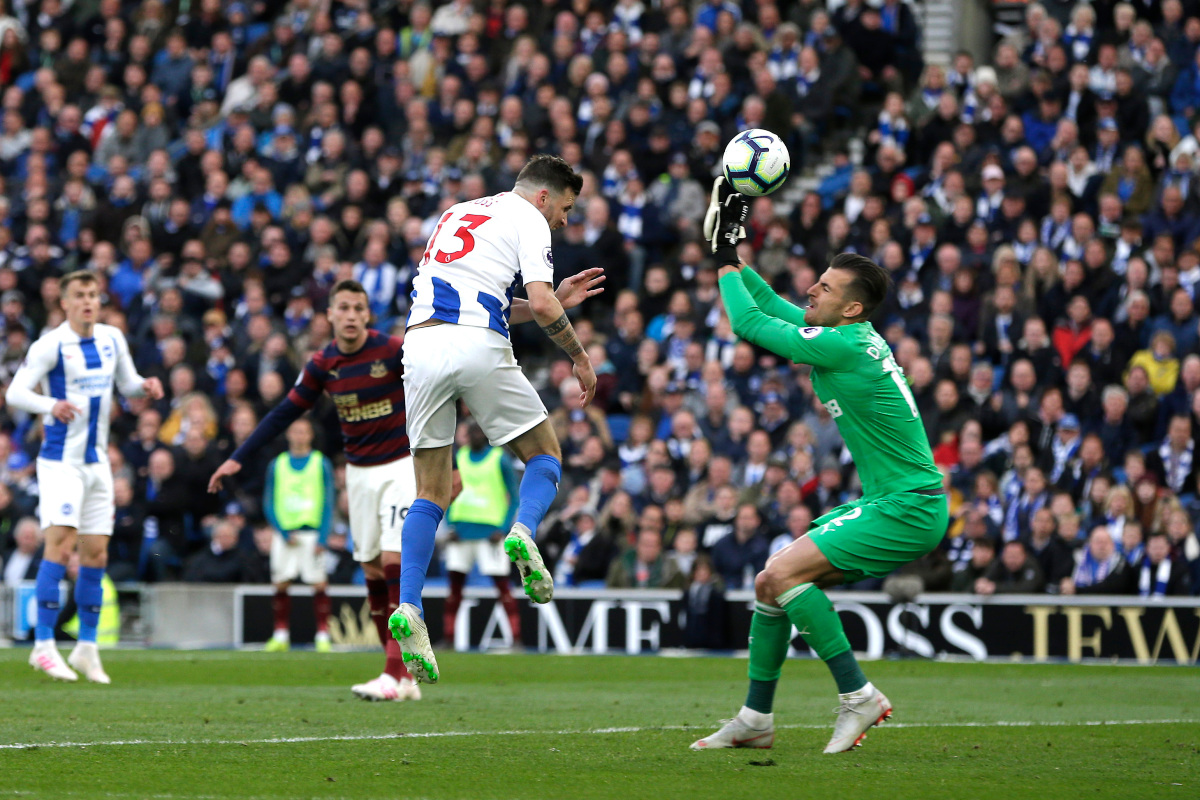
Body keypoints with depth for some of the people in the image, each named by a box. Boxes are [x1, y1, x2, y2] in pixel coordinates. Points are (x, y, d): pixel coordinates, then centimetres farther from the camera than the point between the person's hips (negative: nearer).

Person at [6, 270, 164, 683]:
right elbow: (15, 392, -17)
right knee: (61, 543, -17)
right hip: (61, 459, -6)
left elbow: (127, 383, 21)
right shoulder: (51, 344, -11)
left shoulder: (112, 339, 7)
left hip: (97, 461, 6)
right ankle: (43, 645, -15)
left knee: (96, 554, 7)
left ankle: (87, 648, 16)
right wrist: (51, 406, -36)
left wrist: (145, 386, -3)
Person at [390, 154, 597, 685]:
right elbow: (541, 306, -7)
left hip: (421, 343, 5)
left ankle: (408, 607, -8)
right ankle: (524, 531, -16)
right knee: (545, 455, 14)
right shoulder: (528, 220, 7)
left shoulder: (459, 214, 29)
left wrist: (558, 299, 35)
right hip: (479, 347, -5)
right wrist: (579, 356, 8)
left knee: (431, 492, 9)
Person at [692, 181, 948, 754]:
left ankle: (857, 696, -13)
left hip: (908, 509, -10)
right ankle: (755, 720, 16)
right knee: (770, 582, 8)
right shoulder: (855, 339, 9)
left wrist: (725, 261, 2)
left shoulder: (844, 347, -19)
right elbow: (770, 308, 23)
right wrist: (732, 251, 19)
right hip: (887, 501, 10)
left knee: (781, 575, -19)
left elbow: (749, 322, -11)